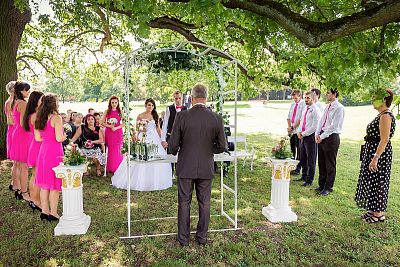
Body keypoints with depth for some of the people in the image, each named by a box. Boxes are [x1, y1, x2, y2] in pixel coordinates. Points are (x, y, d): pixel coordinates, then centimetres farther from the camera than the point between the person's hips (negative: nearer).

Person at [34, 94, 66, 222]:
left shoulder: (39, 118, 8)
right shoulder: (56, 118, -14)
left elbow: (37, 138, 12)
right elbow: (59, 138, -19)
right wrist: (64, 136, 2)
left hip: (43, 152, 7)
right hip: (55, 152, -7)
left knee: (44, 184, 14)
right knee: (55, 185, 3)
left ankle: (45, 211, 23)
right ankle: (53, 213, 11)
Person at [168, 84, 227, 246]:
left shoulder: (182, 116, -13)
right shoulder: (216, 118, -8)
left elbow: (173, 145, -10)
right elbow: (223, 147, -4)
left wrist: (174, 151, 12)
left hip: (186, 167, -1)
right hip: (206, 168, 1)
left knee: (184, 203, 13)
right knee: (204, 203, 16)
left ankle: (183, 238, 25)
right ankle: (202, 237, 29)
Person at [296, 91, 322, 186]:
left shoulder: (315, 110, -12)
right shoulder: (305, 109, 14)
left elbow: (315, 126, -17)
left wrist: (303, 134, -13)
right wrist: (299, 132, 5)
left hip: (310, 136, -8)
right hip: (303, 136, 9)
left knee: (311, 160, 1)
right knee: (302, 158, 16)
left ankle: (309, 180, 10)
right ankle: (304, 176, 30)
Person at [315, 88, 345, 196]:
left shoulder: (339, 108, -11)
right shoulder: (327, 106, 14)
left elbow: (334, 125, -16)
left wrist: (322, 136, -14)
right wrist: (317, 134, 1)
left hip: (332, 137, -8)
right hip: (322, 136, 8)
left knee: (330, 165, 2)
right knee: (321, 163, 14)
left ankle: (328, 188, 14)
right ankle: (321, 185, 26)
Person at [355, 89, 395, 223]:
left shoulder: (386, 116, -18)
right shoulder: (381, 115, 12)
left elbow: (384, 140, -24)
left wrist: (375, 158, -26)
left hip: (380, 154, -10)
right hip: (372, 151, 10)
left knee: (377, 183, 0)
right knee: (372, 182, 16)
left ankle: (379, 214, 13)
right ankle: (374, 210, 27)